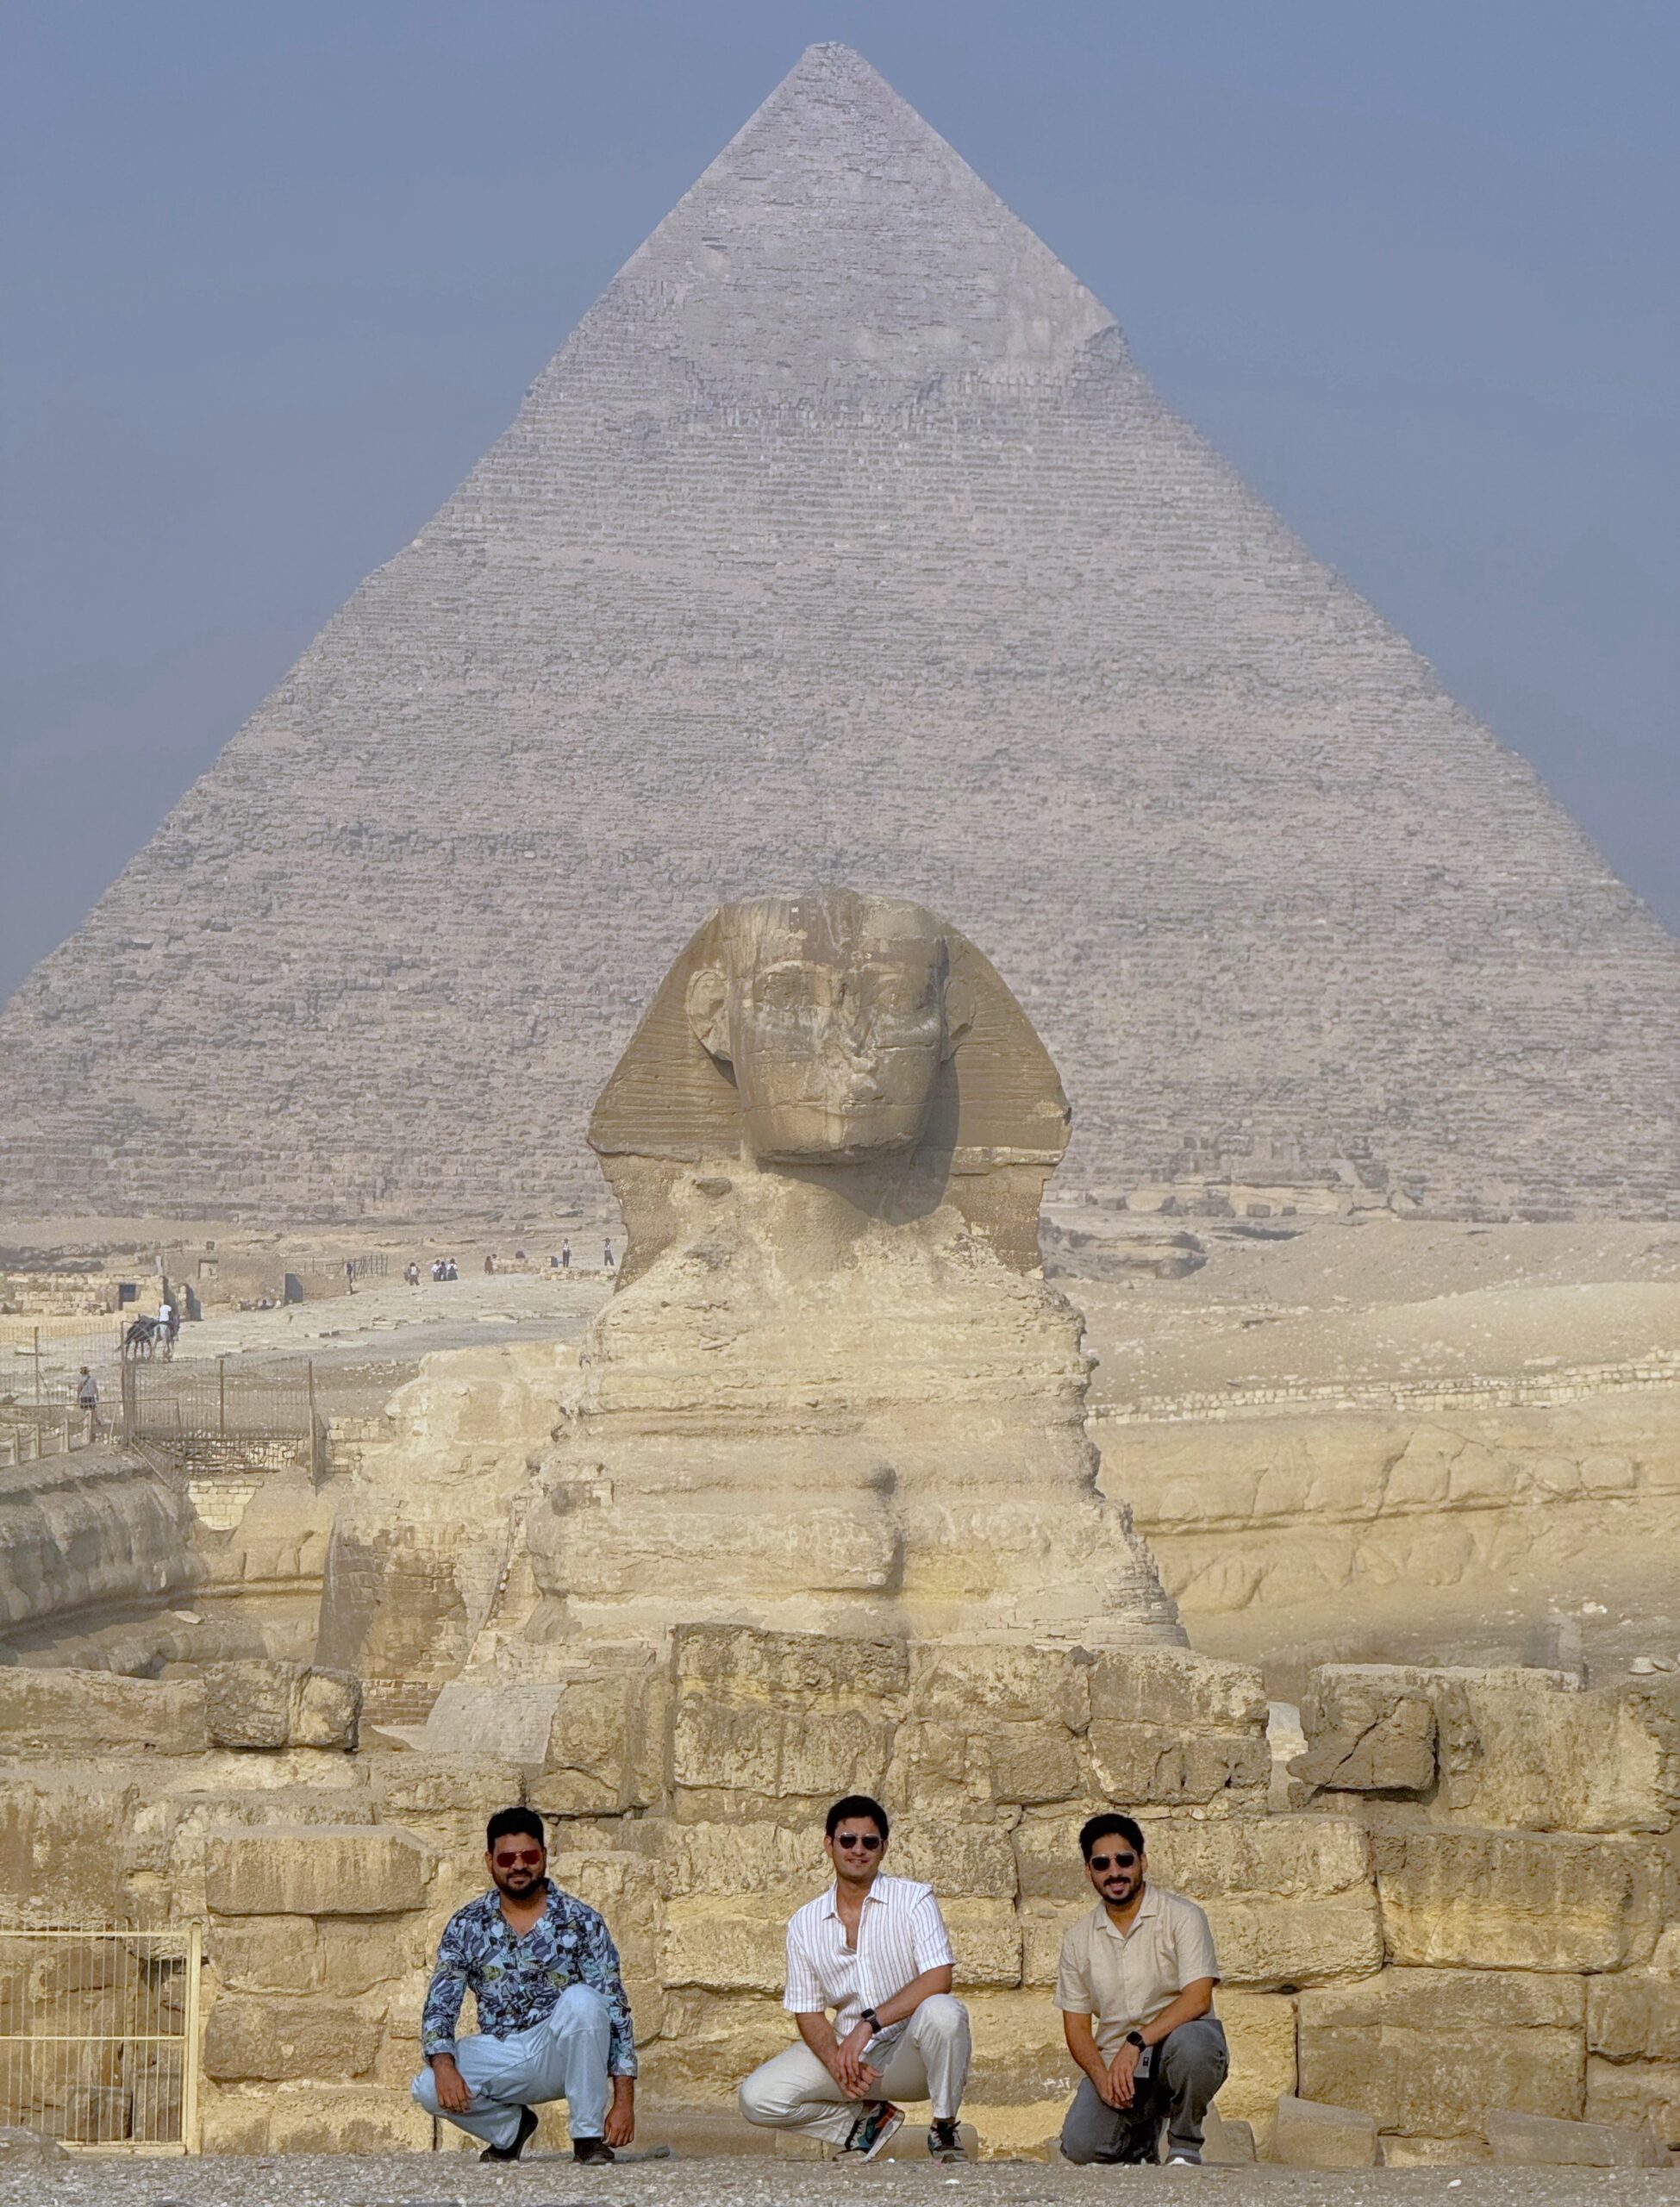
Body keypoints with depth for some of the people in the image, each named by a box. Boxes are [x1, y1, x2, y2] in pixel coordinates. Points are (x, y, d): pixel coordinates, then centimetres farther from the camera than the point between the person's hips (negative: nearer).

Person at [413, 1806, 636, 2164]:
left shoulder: (580, 1923, -4)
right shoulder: (466, 1927, 2)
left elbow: (615, 2011, -6)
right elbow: (440, 2004, -2)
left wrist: (624, 2100, -15)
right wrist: (443, 2065, -25)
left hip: (561, 2054, -2)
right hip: (499, 2058, 2)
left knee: (582, 2000, -33)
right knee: (429, 2090, -26)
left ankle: (588, 2136, -20)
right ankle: (511, 2126, 7)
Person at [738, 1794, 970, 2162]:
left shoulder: (914, 1900, -5)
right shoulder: (805, 1923, 4)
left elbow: (938, 1979, -17)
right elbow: (808, 2011, 4)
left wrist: (869, 2022, -27)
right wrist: (837, 2062, -17)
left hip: (911, 2056, -3)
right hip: (846, 2050, 3)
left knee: (942, 2013, -37)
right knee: (757, 2098, -17)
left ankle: (944, 2130, -12)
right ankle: (866, 2120, 7)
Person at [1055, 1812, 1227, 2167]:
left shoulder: (1181, 1916, -5)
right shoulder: (1079, 1938, 8)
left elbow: (1198, 1999, -16)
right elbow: (1076, 2025, 9)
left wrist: (1136, 2043, -25)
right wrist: (1101, 2076, -11)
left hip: (1172, 2054, -3)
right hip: (1114, 2063, 3)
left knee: (1188, 2042, -39)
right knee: (1081, 2147, -22)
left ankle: (1185, 2148, -13)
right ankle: (1142, 2134, 16)